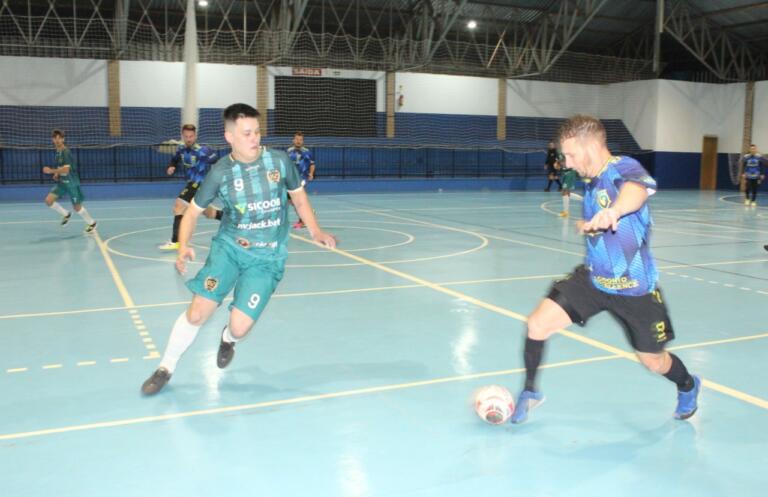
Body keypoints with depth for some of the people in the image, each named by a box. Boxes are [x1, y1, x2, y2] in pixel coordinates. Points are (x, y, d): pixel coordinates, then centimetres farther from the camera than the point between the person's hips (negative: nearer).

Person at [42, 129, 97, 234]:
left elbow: (66, 169, -28)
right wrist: (57, 174, 5)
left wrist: (51, 171, -29)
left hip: (72, 183, -7)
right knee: (48, 200, -8)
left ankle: (91, 223, 24)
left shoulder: (66, 152, -19)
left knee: (77, 207, 2)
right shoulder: (58, 152, 7)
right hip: (62, 183, 7)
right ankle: (66, 214, 14)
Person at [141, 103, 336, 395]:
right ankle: (165, 368, 19)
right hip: (228, 248, 0)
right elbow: (193, 210, 2)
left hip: (267, 257, 0)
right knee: (197, 313, -8)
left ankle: (228, 339, 32)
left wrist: (315, 232, 0)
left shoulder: (279, 161, -7)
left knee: (240, 327, -9)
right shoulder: (221, 172, -8)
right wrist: (183, 246, -14)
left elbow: (299, 197, 10)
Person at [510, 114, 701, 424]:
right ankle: (529, 392, 10)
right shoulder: (590, 180, 3)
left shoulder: (624, 168, -22)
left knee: (653, 362, 11)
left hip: (635, 287, -5)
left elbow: (639, 189, -49)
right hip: (593, 278, 6)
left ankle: (688, 387, 47)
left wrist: (616, 209, -67)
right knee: (537, 324, -12)